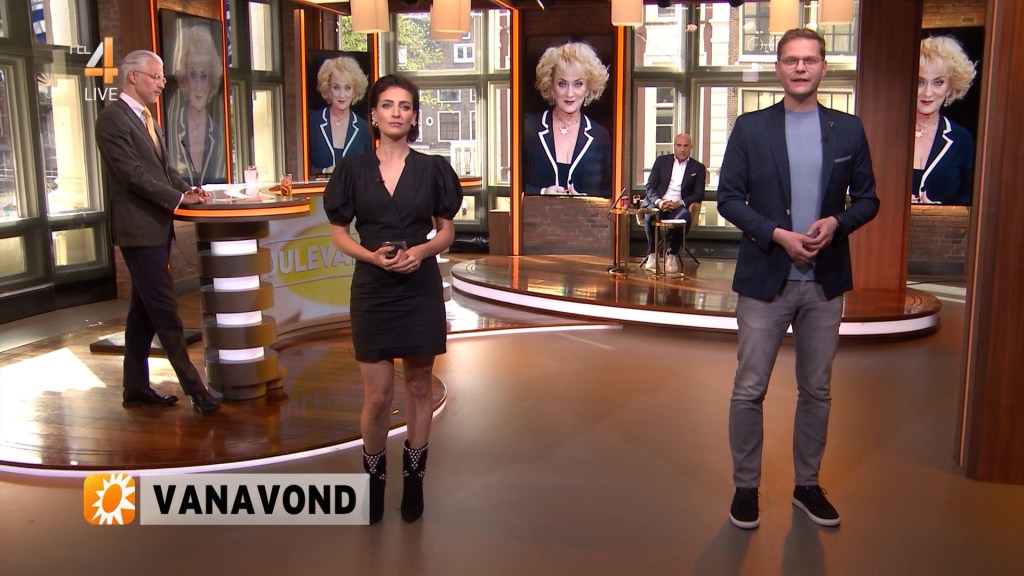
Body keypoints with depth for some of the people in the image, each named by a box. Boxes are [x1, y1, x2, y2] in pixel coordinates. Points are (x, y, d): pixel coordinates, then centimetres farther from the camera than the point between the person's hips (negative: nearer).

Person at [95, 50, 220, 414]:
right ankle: (194, 388, -1)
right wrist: (179, 198, -18)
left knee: (143, 311, 13)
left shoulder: (146, 119, 17)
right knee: (165, 309, -6)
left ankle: (136, 388, 21)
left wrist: (188, 190, -1)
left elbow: (165, 169, 17)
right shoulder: (112, 120, -11)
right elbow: (133, 173, -19)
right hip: (138, 229, -10)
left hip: (157, 227, 10)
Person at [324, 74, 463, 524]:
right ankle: (374, 476, 24)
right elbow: (338, 233, 4)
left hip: (420, 290, 1)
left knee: (418, 388, 9)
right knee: (377, 395, 1)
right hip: (372, 291, 0)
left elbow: (446, 232, 6)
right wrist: (373, 255, -15)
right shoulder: (353, 170, 1)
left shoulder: (432, 169, 1)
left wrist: (421, 251, -15)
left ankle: (413, 478, 25)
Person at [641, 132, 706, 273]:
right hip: (658, 204, 1)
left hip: (679, 206, 0)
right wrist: (659, 202, -14)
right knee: (650, 215, -35)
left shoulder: (698, 168, 11)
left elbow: (699, 194, 4)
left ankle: (672, 255, -19)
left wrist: (680, 203, -15)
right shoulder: (661, 161, 13)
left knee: (685, 217, -36)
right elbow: (650, 186, 7)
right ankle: (652, 254, -17)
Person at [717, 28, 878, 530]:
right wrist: (778, 235, -15)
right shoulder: (750, 128, 0)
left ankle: (807, 485, 28)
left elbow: (867, 199, 8)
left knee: (816, 390, 12)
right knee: (749, 389, 2)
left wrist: (837, 222, -13)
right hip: (766, 278, -2)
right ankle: (745, 486, 18)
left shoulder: (848, 129, 5)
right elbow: (729, 197, -2)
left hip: (825, 280, 2)